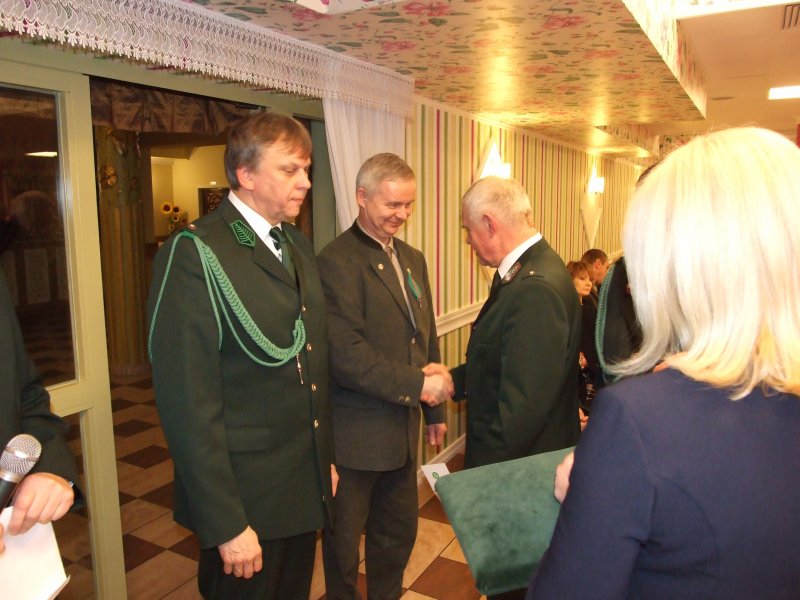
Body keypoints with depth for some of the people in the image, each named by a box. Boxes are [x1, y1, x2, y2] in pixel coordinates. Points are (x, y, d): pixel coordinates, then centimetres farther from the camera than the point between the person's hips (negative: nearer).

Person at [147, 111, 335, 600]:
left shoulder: (299, 247, 8)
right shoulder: (194, 255, -17)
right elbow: (189, 403, -19)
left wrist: (326, 457, 13)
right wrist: (226, 524, -18)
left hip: (306, 486, 7)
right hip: (245, 497, -7)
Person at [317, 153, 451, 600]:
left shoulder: (413, 259, 10)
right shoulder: (337, 261, -16)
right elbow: (345, 355, -24)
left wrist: (436, 410, 15)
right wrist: (418, 385, -21)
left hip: (403, 428, 7)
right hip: (356, 434, -7)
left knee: (398, 533, 22)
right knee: (344, 540, 15)